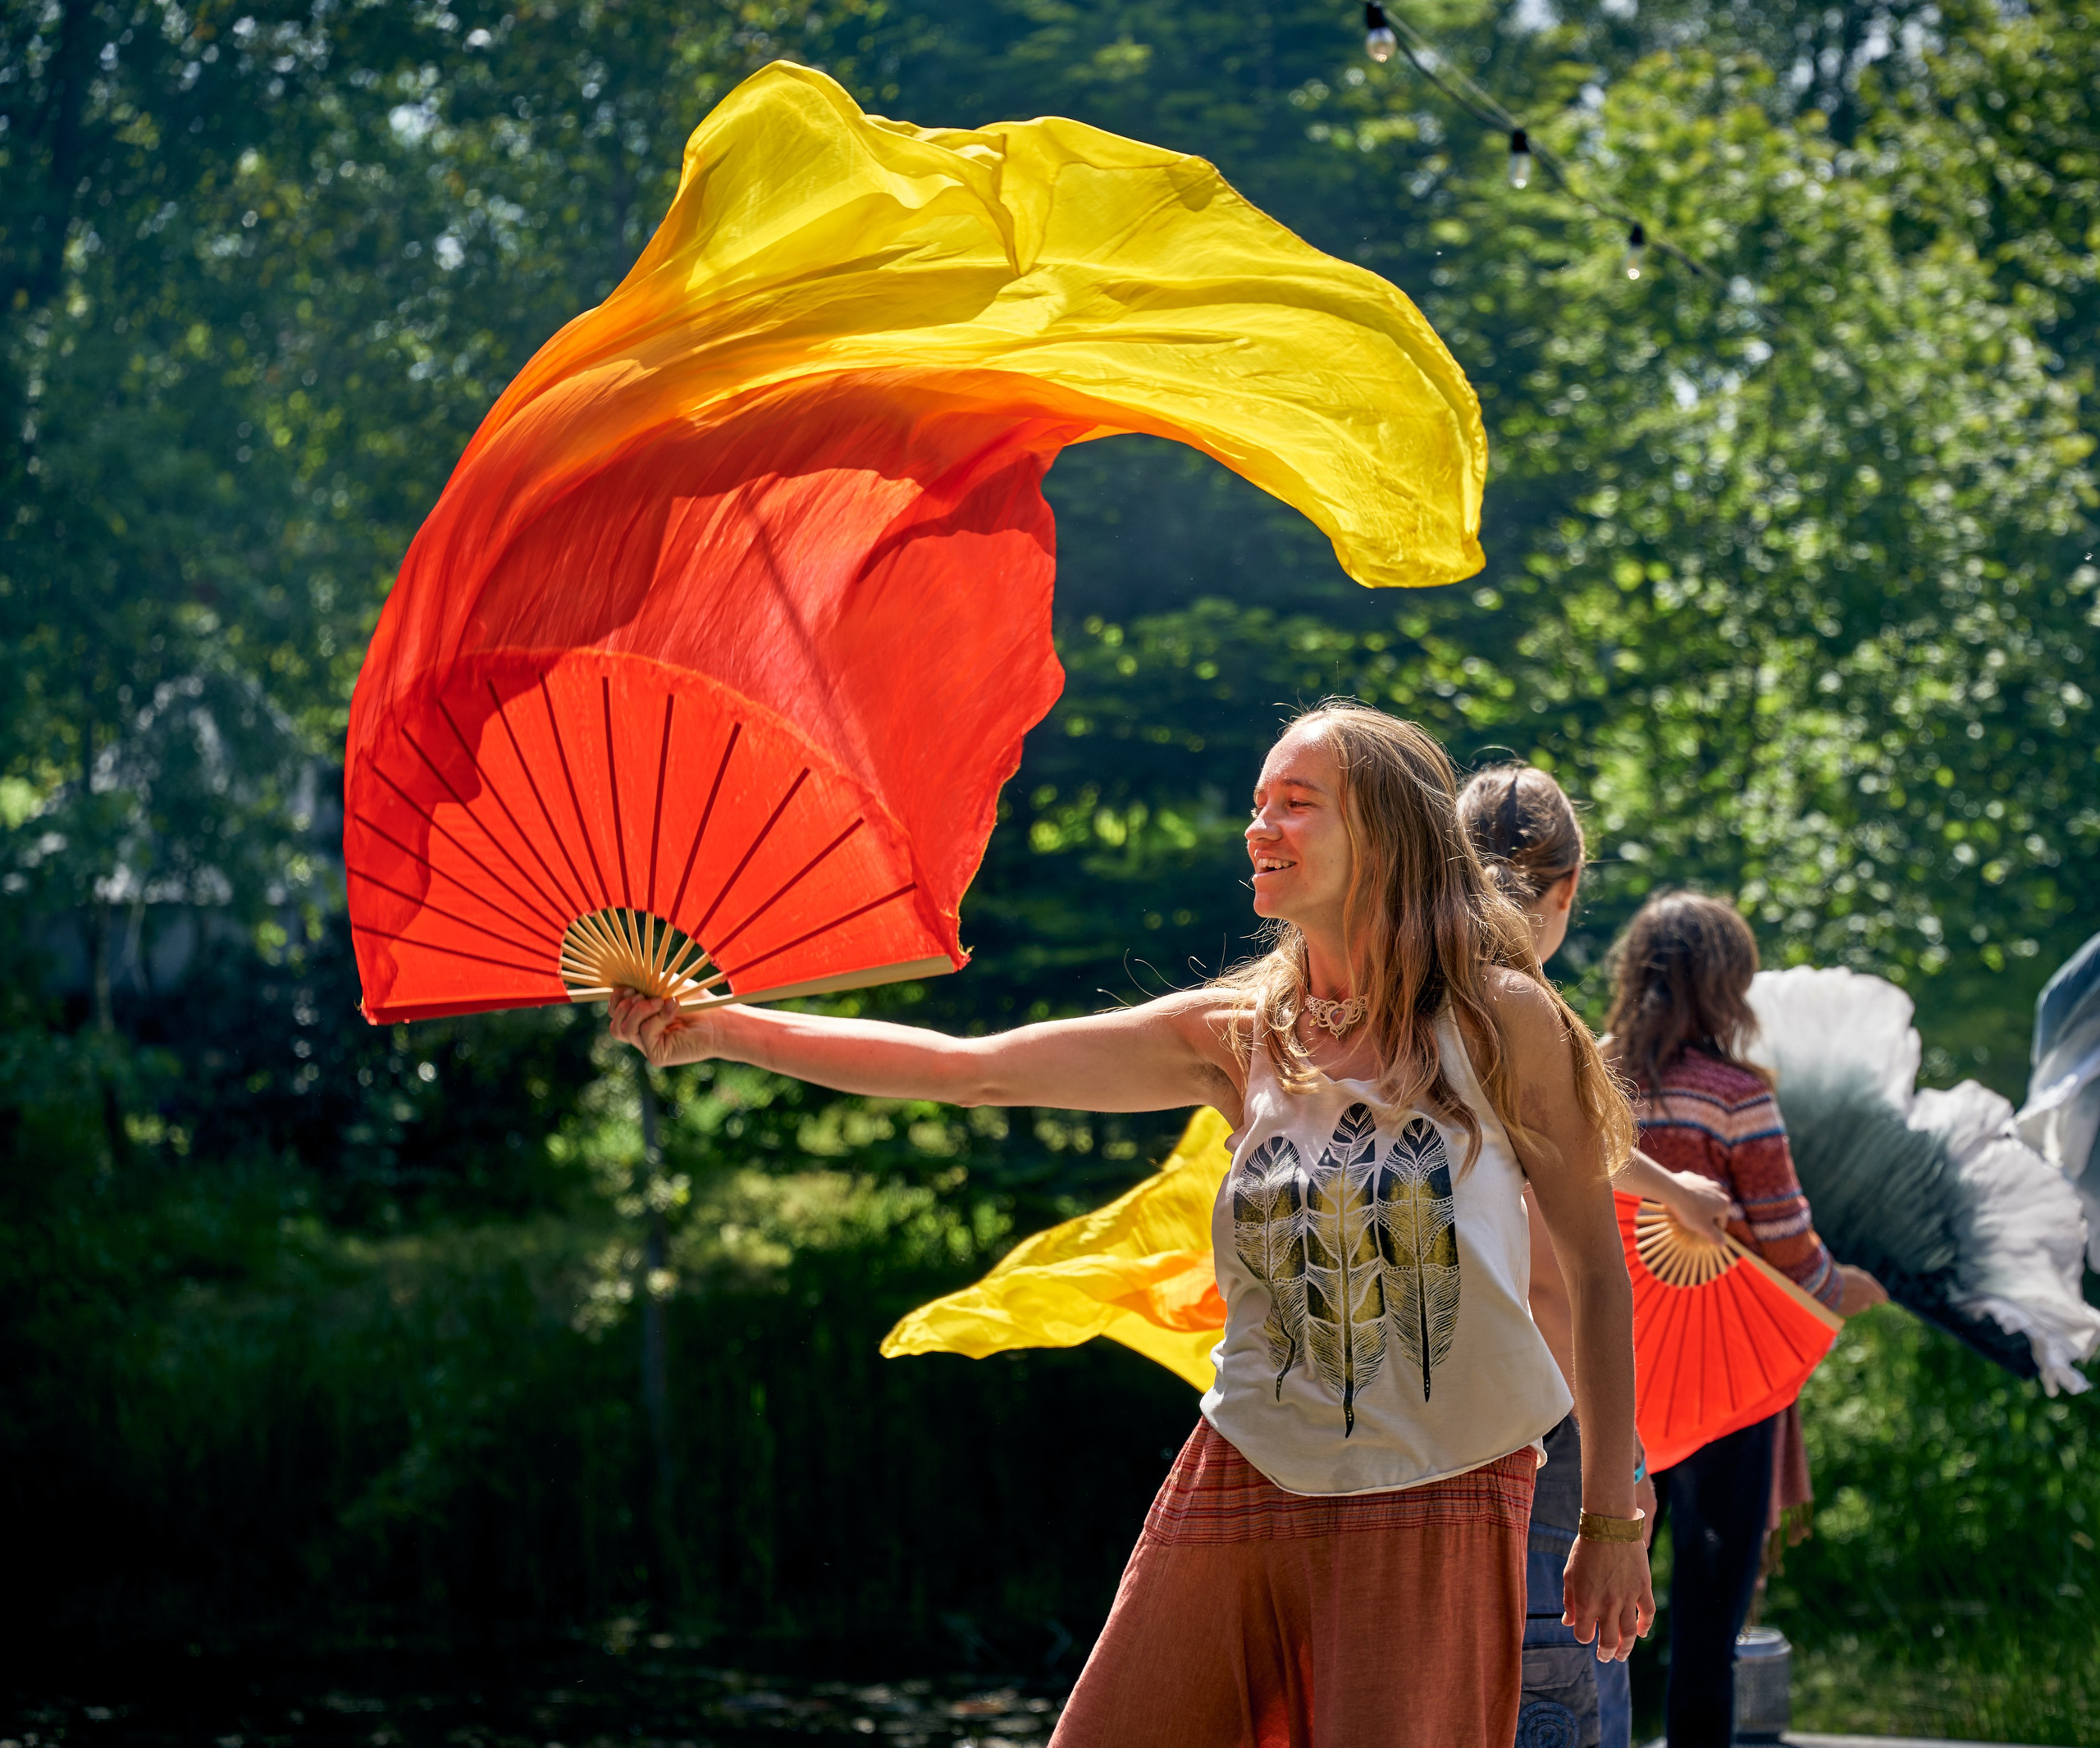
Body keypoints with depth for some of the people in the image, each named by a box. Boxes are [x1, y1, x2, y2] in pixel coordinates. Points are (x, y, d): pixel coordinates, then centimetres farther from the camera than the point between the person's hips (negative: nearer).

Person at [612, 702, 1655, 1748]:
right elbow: (972, 1070, 1)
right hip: (1246, 1486, 3)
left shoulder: (1499, 1020, -3)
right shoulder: (1238, 1036, 5)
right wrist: (722, 1031, -5)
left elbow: (1597, 1268, 2)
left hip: (1437, 1502, -3)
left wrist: (1611, 1518, 1)